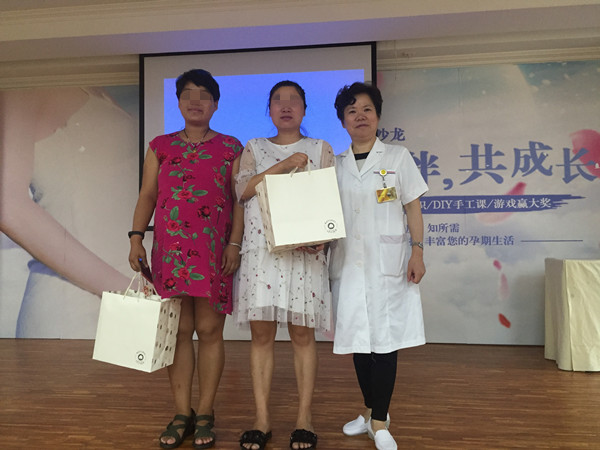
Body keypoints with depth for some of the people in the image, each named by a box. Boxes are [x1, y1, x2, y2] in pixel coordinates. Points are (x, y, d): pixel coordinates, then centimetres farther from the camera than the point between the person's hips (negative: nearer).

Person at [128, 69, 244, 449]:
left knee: (209, 331, 1)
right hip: (170, 249, 2)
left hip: (214, 251, -1)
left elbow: (240, 200, 4)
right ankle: (182, 414, 15)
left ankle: (205, 414, 13)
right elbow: (147, 196, 11)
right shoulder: (160, 147, 14)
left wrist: (235, 244, -6)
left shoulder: (231, 148, 8)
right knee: (178, 331, 4)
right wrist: (136, 238, -1)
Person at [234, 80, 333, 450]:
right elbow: (242, 190, -1)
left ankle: (304, 418, 12)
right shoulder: (254, 148, 16)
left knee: (302, 334, 1)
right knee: (261, 333, 1)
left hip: (305, 249, -1)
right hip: (260, 249, 1)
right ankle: (262, 419, 12)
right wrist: (285, 165, -9)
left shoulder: (321, 149, 13)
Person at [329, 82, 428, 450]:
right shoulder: (336, 165, 12)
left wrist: (417, 251, -6)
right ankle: (372, 411, 26)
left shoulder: (397, 157, 5)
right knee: (358, 337, 9)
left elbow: (413, 207, 3)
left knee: (385, 338, -4)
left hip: (388, 262, -3)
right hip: (348, 263, 3)